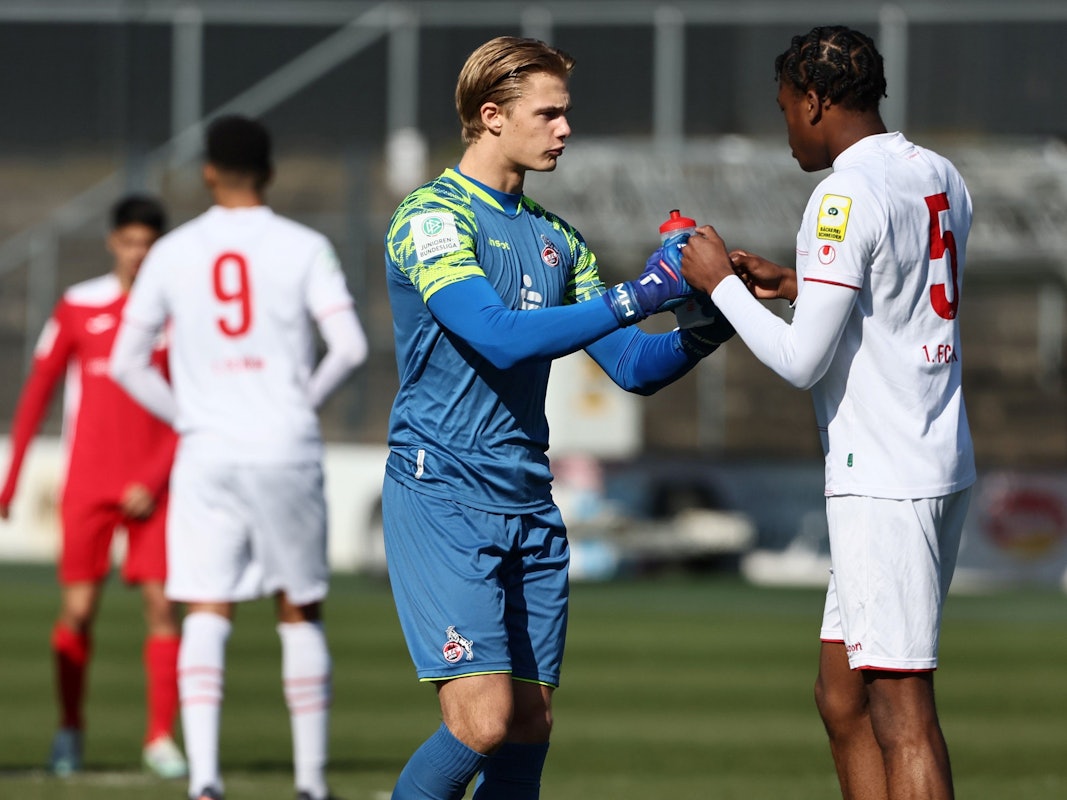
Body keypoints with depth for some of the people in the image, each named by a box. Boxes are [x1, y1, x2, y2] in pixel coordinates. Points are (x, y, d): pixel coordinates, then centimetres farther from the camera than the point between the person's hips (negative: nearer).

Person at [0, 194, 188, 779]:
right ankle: (69, 730, 14)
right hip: (86, 483, 0)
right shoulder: (77, 307, 3)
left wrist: (154, 480, -9)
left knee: (160, 602, -8)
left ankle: (161, 736, -2)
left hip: (152, 484, 0)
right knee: (78, 608, -2)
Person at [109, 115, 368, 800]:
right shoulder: (304, 249, -1)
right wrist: (306, 402, 6)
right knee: (301, 614, 10)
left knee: (206, 615, -2)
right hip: (286, 452, -1)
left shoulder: (173, 253, 5)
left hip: (205, 453, 1)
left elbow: (127, 362, 5)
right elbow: (351, 346, -10)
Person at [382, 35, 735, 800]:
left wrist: (699, 334, -6)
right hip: (443, 499, -7)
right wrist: (635, 296, -23)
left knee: (530, 727, 5)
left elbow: (632, 366, 15)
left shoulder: (558, 240, 16)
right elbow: (500, 337, -22)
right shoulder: (431, 218, -8)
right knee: (482, 722, -16)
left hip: (530, 507, 7)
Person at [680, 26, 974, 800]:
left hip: (884, 480, -9)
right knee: (842, 698, 14)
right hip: (943, 465, 9)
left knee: (900, 709, -9)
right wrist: (797, 284, 22)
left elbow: (800, 360, -16)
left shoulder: (846, 199, -15)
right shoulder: (941, 178, 12)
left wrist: (721, 282, -3)